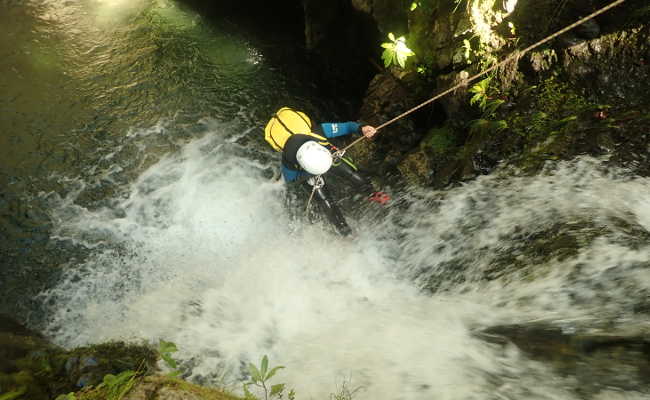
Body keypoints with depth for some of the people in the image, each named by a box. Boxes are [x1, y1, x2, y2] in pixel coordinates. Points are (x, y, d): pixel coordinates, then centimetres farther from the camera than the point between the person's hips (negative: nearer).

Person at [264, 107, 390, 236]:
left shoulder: (319, 131, -42)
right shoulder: (288, 161, -42)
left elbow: (346, 126, -29)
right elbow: (289, 179, -19)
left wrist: (361, 129, -48)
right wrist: (307, 175, -33)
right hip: (306, 172, -2)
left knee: (353, 175, -1)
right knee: (325, 202, -5)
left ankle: (372, 194, 29)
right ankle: (344, 230, 16)